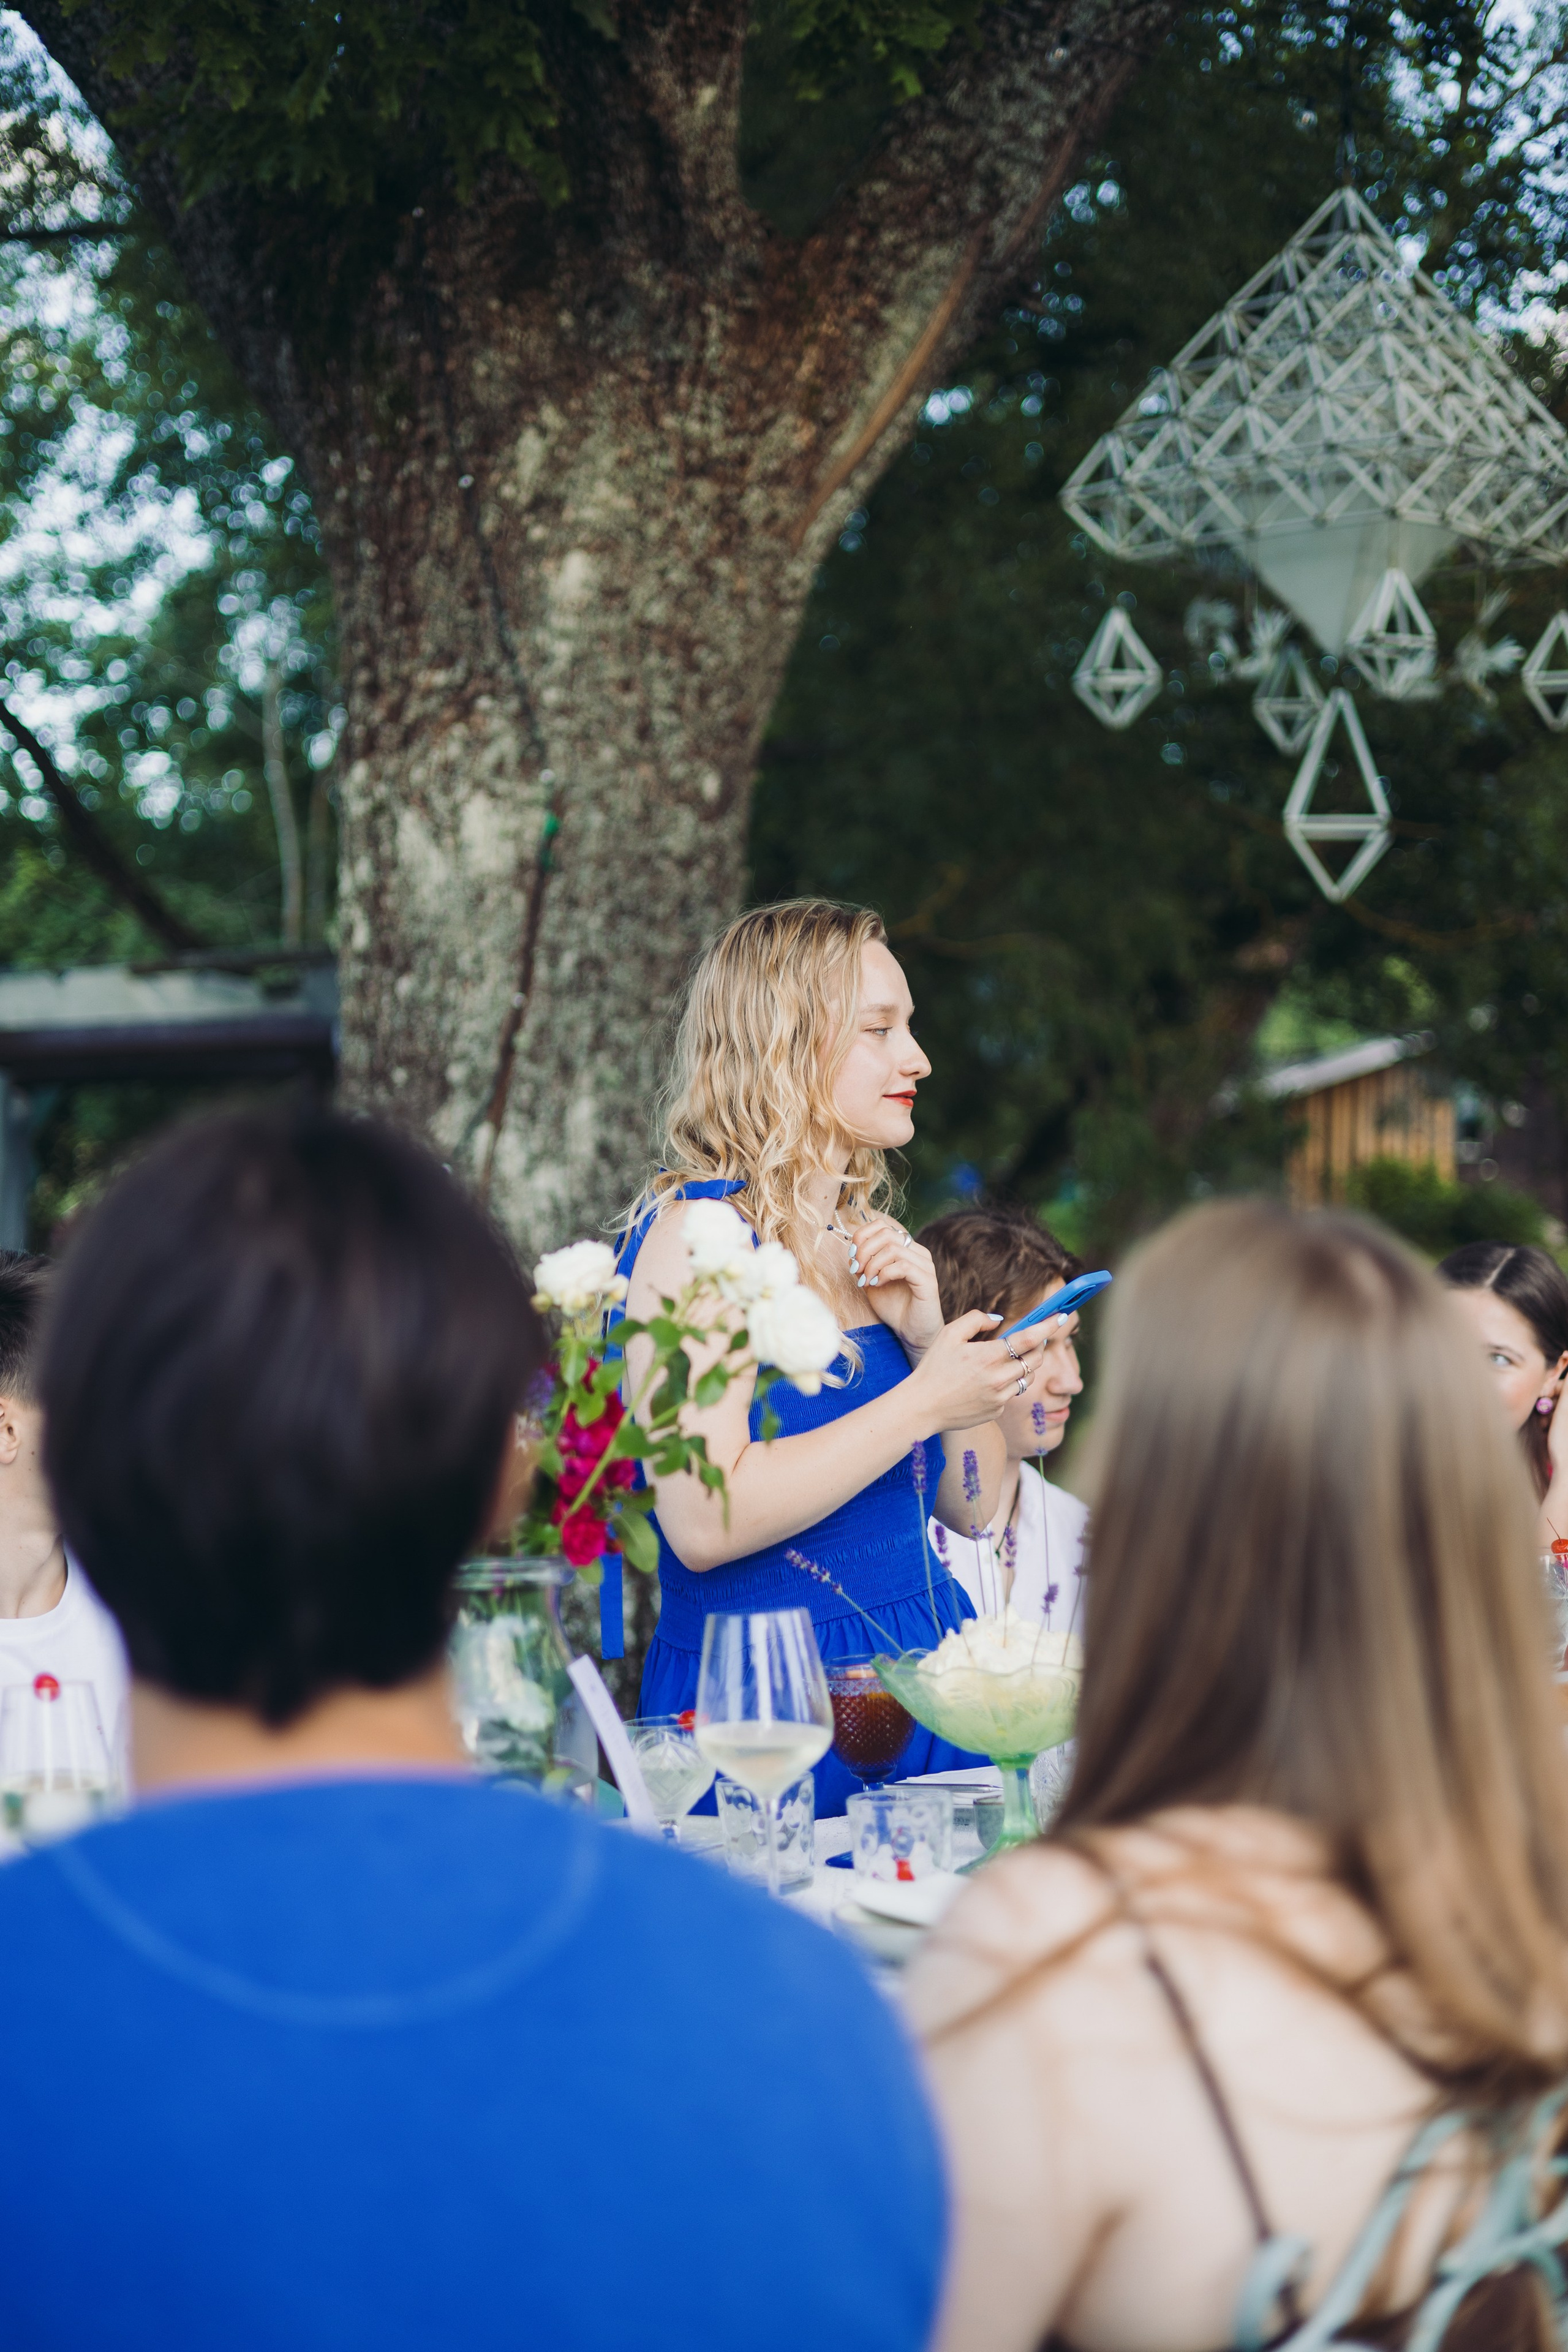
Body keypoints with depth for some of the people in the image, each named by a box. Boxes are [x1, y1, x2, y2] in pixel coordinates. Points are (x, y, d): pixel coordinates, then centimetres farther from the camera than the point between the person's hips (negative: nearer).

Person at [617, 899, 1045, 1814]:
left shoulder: (869, 1242, 13)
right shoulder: (698, 1232, -10)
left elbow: (975, 1506, 13)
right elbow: (705, 1522, -22)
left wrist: (927, 1333, -3)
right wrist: (922, 1403, -19)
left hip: (923, 1677, 7)